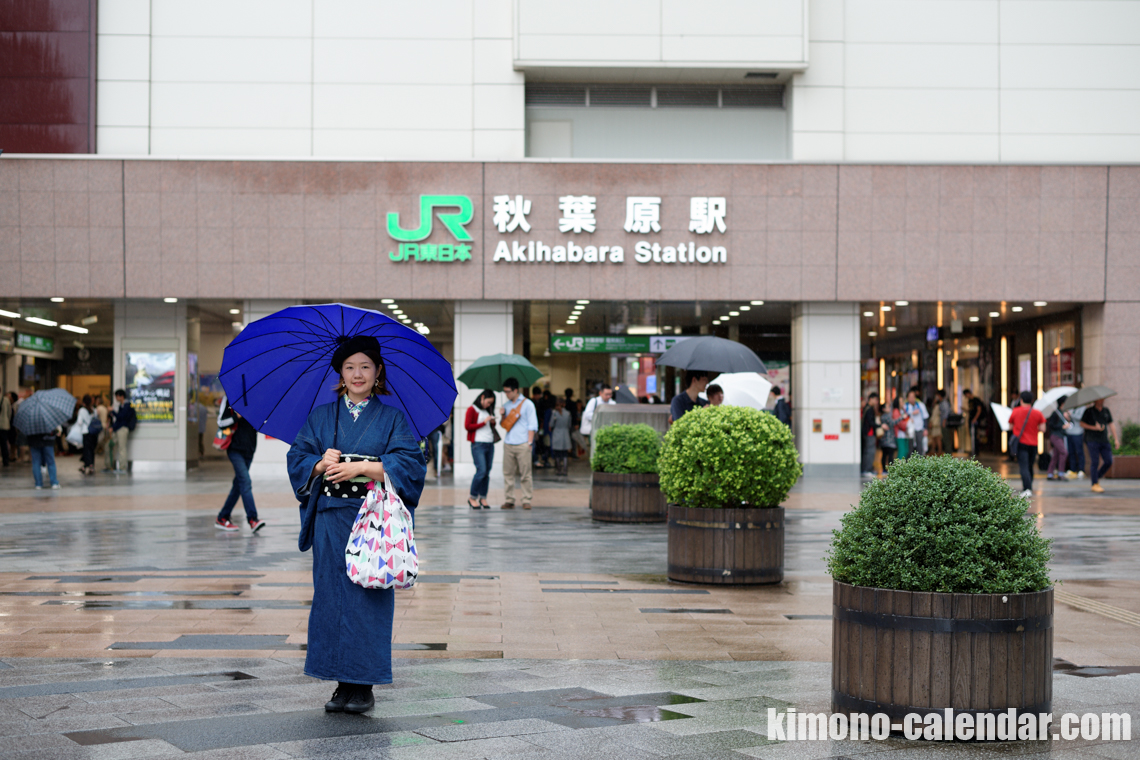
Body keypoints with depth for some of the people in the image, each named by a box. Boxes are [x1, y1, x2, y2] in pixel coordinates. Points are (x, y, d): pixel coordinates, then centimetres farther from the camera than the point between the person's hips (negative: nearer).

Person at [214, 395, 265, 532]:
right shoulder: (229, 399, -2)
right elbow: (221, 423, -6)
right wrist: (237, 416, -19)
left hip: (249, 449, 6)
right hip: (235, 448, -6)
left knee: (239, 484, 9)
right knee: (245, 482, -16)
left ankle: (222, 518, 19)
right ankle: (253, 519, -21)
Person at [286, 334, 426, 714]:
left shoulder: (393, 418, 6)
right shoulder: (321, 416, 13)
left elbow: (410, 463, -6)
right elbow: (297, 457, 8)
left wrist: (361, 468, -15)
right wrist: (321, 464, -13)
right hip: (330, 517, 3)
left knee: (367, 596, -5)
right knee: (331, 595, 1)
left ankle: (363, 686, 1)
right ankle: (343, 684, 9)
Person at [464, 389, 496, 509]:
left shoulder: (488, 410, 19)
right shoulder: (472, 409, -1)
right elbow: (467, 426, -9)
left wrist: (493, 422, 5)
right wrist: (484, 422, -11)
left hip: (490, 444, 7)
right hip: (478, 444, -7)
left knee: (487, 472, 4)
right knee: (481, 471, -14)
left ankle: (483, 497, 11)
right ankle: (472, 497, -3)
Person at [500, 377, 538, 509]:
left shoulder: (527, 404, 2)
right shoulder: (506, 405, 17)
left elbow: (532, 425, 0)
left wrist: (529, 442, -8)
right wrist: (502, 417, 1)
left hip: (522, 445, -5)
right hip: (508, 444, 5)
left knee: (525, 474, -4)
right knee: (508, 474, 2)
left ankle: (527, 501, 1)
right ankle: (509, 501, 7)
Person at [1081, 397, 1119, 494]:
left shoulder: (1106, 410, 13)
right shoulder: (1089, 411, -2)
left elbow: (1111, 424, 16)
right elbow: (1082, 424, -3)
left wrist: (1116, 439, 11)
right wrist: (1095, 428, -14)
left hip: (1104, 440, 5)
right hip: (1092, 440, -5)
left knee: (1109, 461, -2)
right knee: (1095, 462, -8)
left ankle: (1097, 477, 19)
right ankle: (1095, 484, -1)